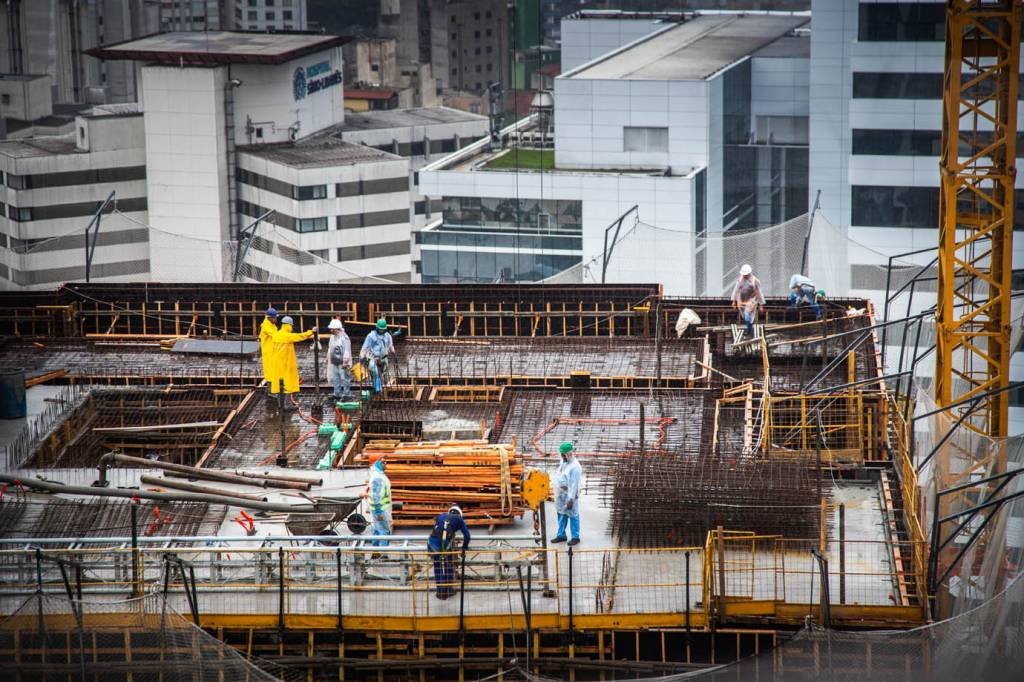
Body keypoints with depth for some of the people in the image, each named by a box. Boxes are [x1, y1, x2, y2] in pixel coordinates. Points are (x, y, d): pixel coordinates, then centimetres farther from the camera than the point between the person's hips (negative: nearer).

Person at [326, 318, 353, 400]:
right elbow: (330, 348, 21)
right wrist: (328, 358, 22)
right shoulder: (333, 337, 11)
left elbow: (347, 350, -18)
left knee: (344, 378, -3)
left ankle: (346, 394, 4)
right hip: (334, 363, 9)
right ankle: (337, 394, 22)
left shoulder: (344, 338, -17)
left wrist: (345, 362, -20)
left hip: (342, 363, -9)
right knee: (335, 379, 13)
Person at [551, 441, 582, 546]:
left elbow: (574, 484, -23)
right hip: (560, 494, 9)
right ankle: (561, 535, 27)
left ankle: (575, 537, 8)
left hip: (569, 495, -9)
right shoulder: (563, 461, 7)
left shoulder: (574, 466, -21)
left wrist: (571, 499, -24)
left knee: (573, 515, 0)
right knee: (561, 515, 16)